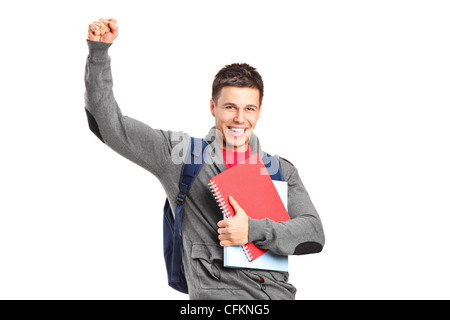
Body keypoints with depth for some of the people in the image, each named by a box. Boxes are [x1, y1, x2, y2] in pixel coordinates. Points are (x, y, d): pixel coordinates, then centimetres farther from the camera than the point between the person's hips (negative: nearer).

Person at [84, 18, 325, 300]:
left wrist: (254, 230, -13)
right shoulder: (180, 153, 6)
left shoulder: (282, 170, 11)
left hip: (278, 292, 1)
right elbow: (109, 124, 5)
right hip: (216, 293, 0)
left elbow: (314, 234, 2)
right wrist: (99, 51, -2)